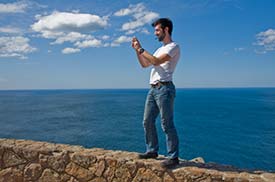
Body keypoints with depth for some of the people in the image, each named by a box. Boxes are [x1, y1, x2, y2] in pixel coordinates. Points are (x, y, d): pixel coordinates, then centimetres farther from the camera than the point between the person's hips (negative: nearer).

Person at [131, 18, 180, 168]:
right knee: (147, 121, 10)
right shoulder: (160, 49, 25)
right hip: (153, 89, 9)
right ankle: (152, 151, 23)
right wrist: (137, 50, 16)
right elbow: (144, 64, 26)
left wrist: (141, 49, -8)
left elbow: (156, 61, -18)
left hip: (164, 89, -9)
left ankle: (173, 157, 3)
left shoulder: (173, 46, -4)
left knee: (167, 124, -7)